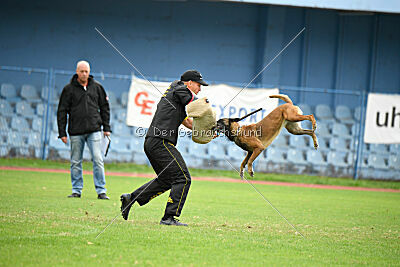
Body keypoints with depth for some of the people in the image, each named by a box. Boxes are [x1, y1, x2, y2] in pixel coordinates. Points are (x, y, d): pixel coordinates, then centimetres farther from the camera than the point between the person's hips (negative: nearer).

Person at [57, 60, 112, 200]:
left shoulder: (96, 87, 8)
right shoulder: (69, 89, 2)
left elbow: (104, 107, 16)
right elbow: (62, 111, 4)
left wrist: (106, 128, 10)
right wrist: (62, 133, -1)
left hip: (94, 131, 0)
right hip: (76, 132, 0)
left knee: (98, 160, -7)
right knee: (76, 162, 4)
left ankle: (101, 191, -3)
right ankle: (76, 190, 14)